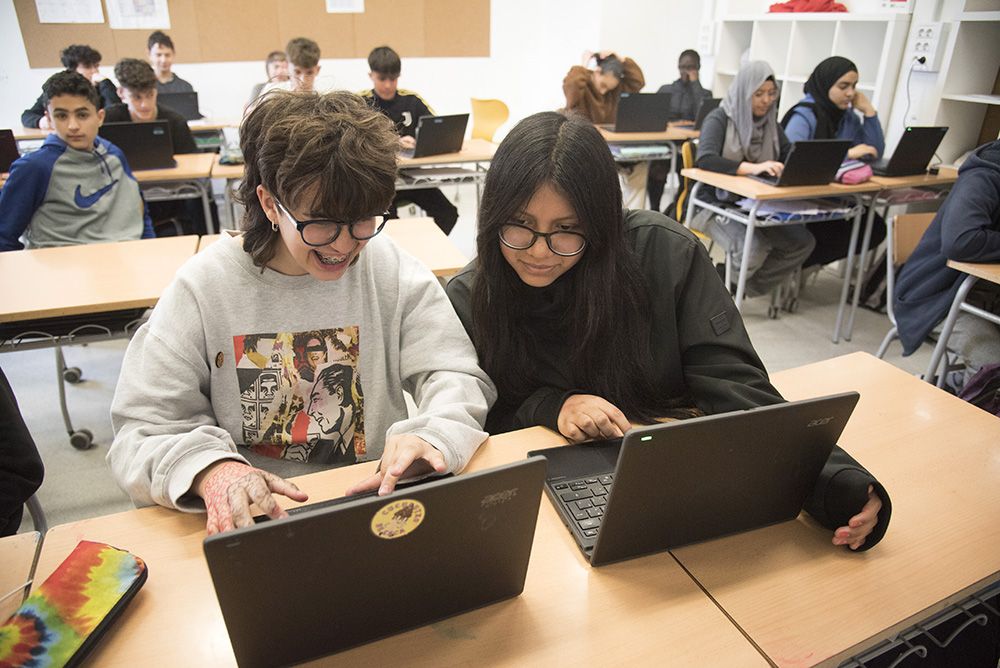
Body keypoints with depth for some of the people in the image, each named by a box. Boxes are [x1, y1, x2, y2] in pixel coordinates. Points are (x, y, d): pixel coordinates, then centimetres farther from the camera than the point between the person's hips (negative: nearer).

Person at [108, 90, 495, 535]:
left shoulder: (395, 272, -3)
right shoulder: (203, 287, -6)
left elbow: (456, 377, -5)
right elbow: (141, 434, -6)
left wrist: (431, 435, -29)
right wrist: (210, 469, -29)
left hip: (379, 502, 0)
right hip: (249, 518, 1)